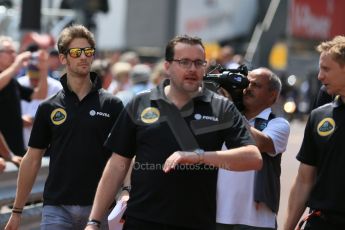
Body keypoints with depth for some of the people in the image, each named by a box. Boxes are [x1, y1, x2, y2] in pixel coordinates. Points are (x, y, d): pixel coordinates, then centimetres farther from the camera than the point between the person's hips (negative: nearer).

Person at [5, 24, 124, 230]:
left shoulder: (111, 105, 2)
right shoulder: (49, 108, 6)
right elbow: (32, 159, 9)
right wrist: (17, 211, 7)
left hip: (98, 206, 0)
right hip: (57, 208, 0)